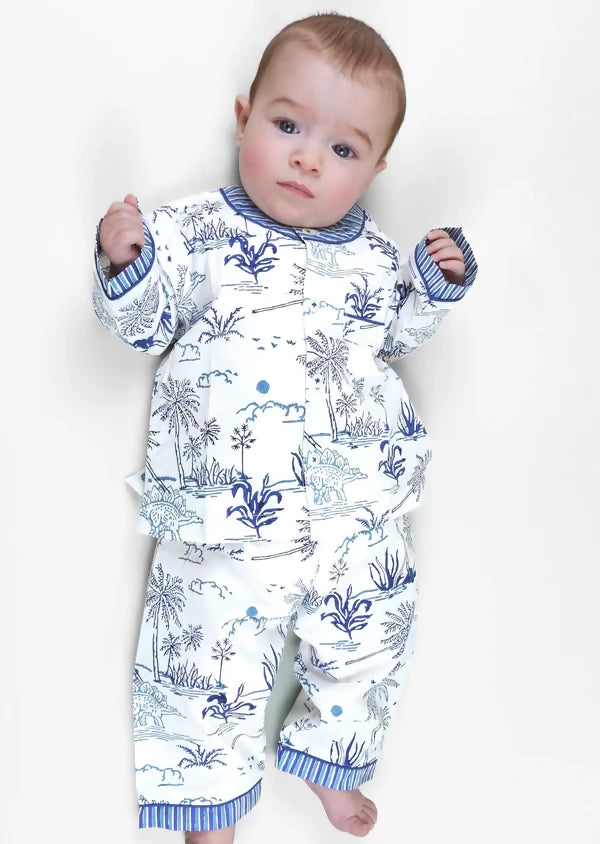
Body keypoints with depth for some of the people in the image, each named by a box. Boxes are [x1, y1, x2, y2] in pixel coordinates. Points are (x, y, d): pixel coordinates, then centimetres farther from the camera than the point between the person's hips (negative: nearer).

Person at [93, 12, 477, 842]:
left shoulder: (375, 256, 5)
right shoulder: (197, 231, -5)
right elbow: (143, 323, -2)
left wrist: (437, 286, 3)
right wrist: (124, 264, -20)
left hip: (359, 511, 4)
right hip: (228, 518, -3)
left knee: (365, 648, 19)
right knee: (211, 665, 7)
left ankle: (329, 760, 48)